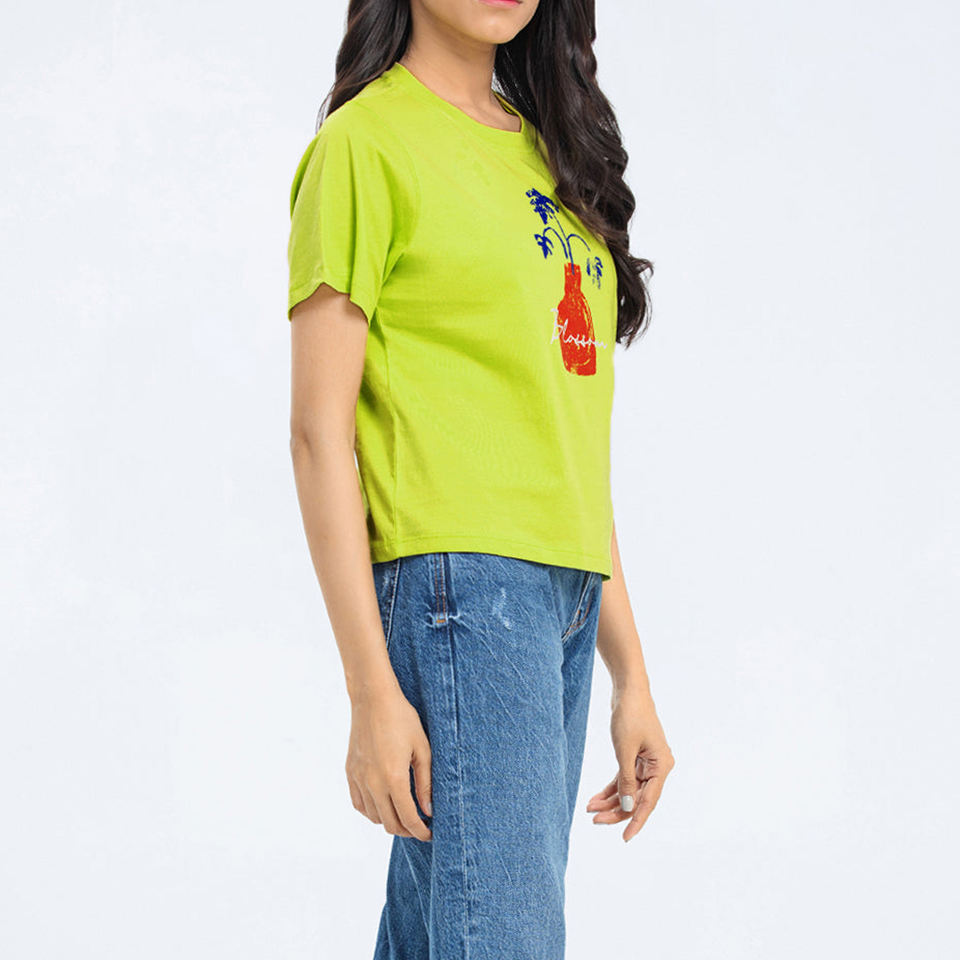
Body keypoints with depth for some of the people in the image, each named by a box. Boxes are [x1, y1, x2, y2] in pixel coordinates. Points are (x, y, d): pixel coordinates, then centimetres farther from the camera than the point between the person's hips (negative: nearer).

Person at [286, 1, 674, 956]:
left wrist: (629, 675, 16)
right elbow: (319, 429, -8)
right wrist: (372, 691, -14)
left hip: (566, 592, 7)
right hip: (456, 586, -7)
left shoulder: (544, 147, 19)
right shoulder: (369, 142, -2)